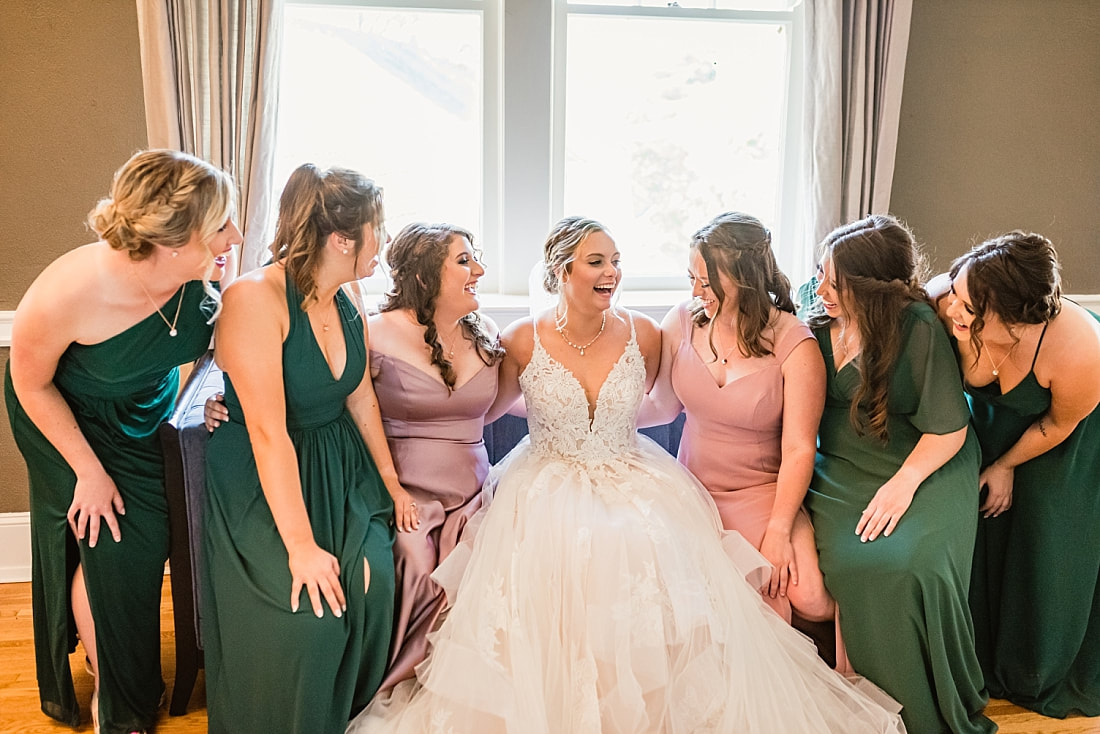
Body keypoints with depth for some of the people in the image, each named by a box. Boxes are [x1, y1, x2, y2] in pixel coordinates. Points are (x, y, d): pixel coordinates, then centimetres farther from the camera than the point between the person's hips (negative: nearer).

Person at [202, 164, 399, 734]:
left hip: (340, 468, 6)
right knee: (306, 614, -17)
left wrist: (392, 482, 13)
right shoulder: (255, 298, -24)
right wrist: (301, 545, -26)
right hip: (263, 487, -6)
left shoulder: (346, 302, 0)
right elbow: (269, 433, -27)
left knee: (373, 579, -10)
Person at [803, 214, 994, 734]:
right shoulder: (819, 322, -2)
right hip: (841, 471, 4)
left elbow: (949, 429, -10)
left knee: (911, 566, -27)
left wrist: (902, 483, -17)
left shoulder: (918, 328, -16)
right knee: (847, 562, -24)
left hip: (925, 468, -3)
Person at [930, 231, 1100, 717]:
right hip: (989, 420, 3)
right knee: (980, 534, 10)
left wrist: (1005, 466, -4)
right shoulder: (943, 302, -36)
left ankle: (1043, 676, 38)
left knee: (1048, 548, 10)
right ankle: (984, 659, 36)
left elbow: (1058, 425, -19)